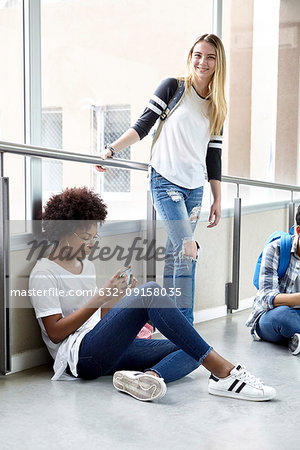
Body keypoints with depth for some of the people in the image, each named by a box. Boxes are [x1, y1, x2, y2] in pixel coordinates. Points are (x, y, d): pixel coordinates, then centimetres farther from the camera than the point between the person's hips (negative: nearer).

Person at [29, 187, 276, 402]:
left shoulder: (87, 266, 22)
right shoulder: (43, 274, -2)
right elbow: (55, 333, -10)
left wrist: (119, 296, 4)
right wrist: (101, 297, -14)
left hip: (107, 352, 9)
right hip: (79, 356, -8)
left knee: (191, 350, -9)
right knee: (150, 293, -28)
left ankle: (147, 376, -41)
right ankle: (223, 371, -33)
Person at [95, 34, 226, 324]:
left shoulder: (216, 107, 13)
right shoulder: (173, 88, -1)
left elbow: (213, 155, 14)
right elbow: (142, 126, -3)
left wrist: (217, 199, 12)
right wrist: (111, 150, -15)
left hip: (195, 188, 5)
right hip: (166, 181, -5)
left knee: (175, 253, 7)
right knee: (188, 249, -13)